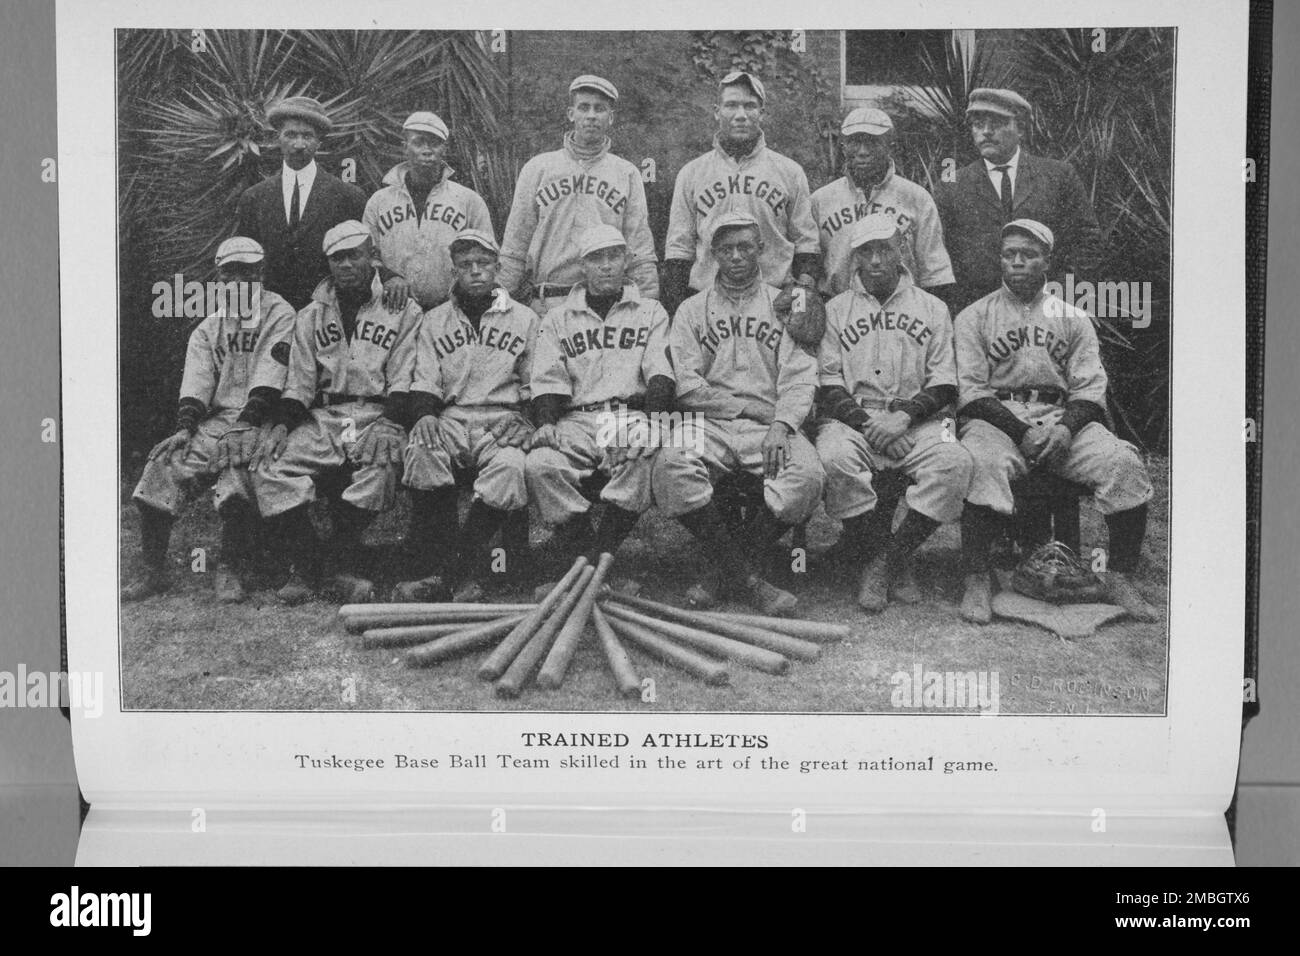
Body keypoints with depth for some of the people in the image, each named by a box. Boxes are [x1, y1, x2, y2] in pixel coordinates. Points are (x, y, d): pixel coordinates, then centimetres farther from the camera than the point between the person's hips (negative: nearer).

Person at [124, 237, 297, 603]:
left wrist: (247, 424, -20)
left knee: (236, 470, -34)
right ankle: (154, 571, -11)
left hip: (259, 420, -5)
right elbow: (196, 381, 6)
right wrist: (185, 427, -10)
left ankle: (229, 569, -19)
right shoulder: (207, 330, 20)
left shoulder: (279, 315, 3)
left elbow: (268, 380, -9)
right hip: (215, 419, 5)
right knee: (167, 461, -17)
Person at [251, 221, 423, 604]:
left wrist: (389, 425, -20)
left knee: (382, 462, -37)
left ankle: (342, 564, -21)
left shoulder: (403, 310, 7)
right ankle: (303, 566, -13)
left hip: (378, 413, -3)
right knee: (270, 466, -22)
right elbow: (299, 381, 14)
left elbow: (403, 379, -3)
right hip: (323, 417, 3)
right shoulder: (311, 316, 19)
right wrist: (281, 425, -5)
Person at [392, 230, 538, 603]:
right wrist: (425, 422, -11)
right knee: (421, 450, -34)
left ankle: (465, 569, -25)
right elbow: (424, 386, 10)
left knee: (509, 467, -36)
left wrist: (523, 425, -6)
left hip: (505, 420, -1)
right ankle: (436, 571, -31)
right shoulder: (434, 321, 19)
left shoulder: (525, 319, 15)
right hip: (450, 419, 1)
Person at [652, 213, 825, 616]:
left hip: (770, 424, 0)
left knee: (806, 474, -32)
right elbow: (685, 384, 3)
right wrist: (746, 405, -6)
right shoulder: (691, 310, 15)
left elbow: (800, 377, 3)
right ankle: (748, 579, -25)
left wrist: (781, 425, -15)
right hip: (708, 421, 0)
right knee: (672, 468, -33)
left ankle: (724, 569, -16)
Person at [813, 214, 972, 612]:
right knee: (835, 458, -36)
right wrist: (866, 422, -12)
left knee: (954, 461, -32)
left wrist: (904, 415, -12)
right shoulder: (835, 309, 14)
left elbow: (944, 385, 7)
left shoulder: (932, 308, 15)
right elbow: (827, 385, 5)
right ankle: (878, 555, -18)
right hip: (852, 416, 0)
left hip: (917, 418, 1)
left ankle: (897, 554, -19)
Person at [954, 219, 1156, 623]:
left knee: (1125, 465, -24)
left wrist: (1066, 428, -14)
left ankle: (1120, 575, -13)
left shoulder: (1074, 319, 18)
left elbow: (1091, 390, 9)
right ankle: (976, 580, -30)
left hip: (1065, 418, 3)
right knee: (984, 464, -37)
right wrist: (1022, 433, -14)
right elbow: (970, 392, 0)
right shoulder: (974, 317, 11)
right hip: (997, 418, -2)